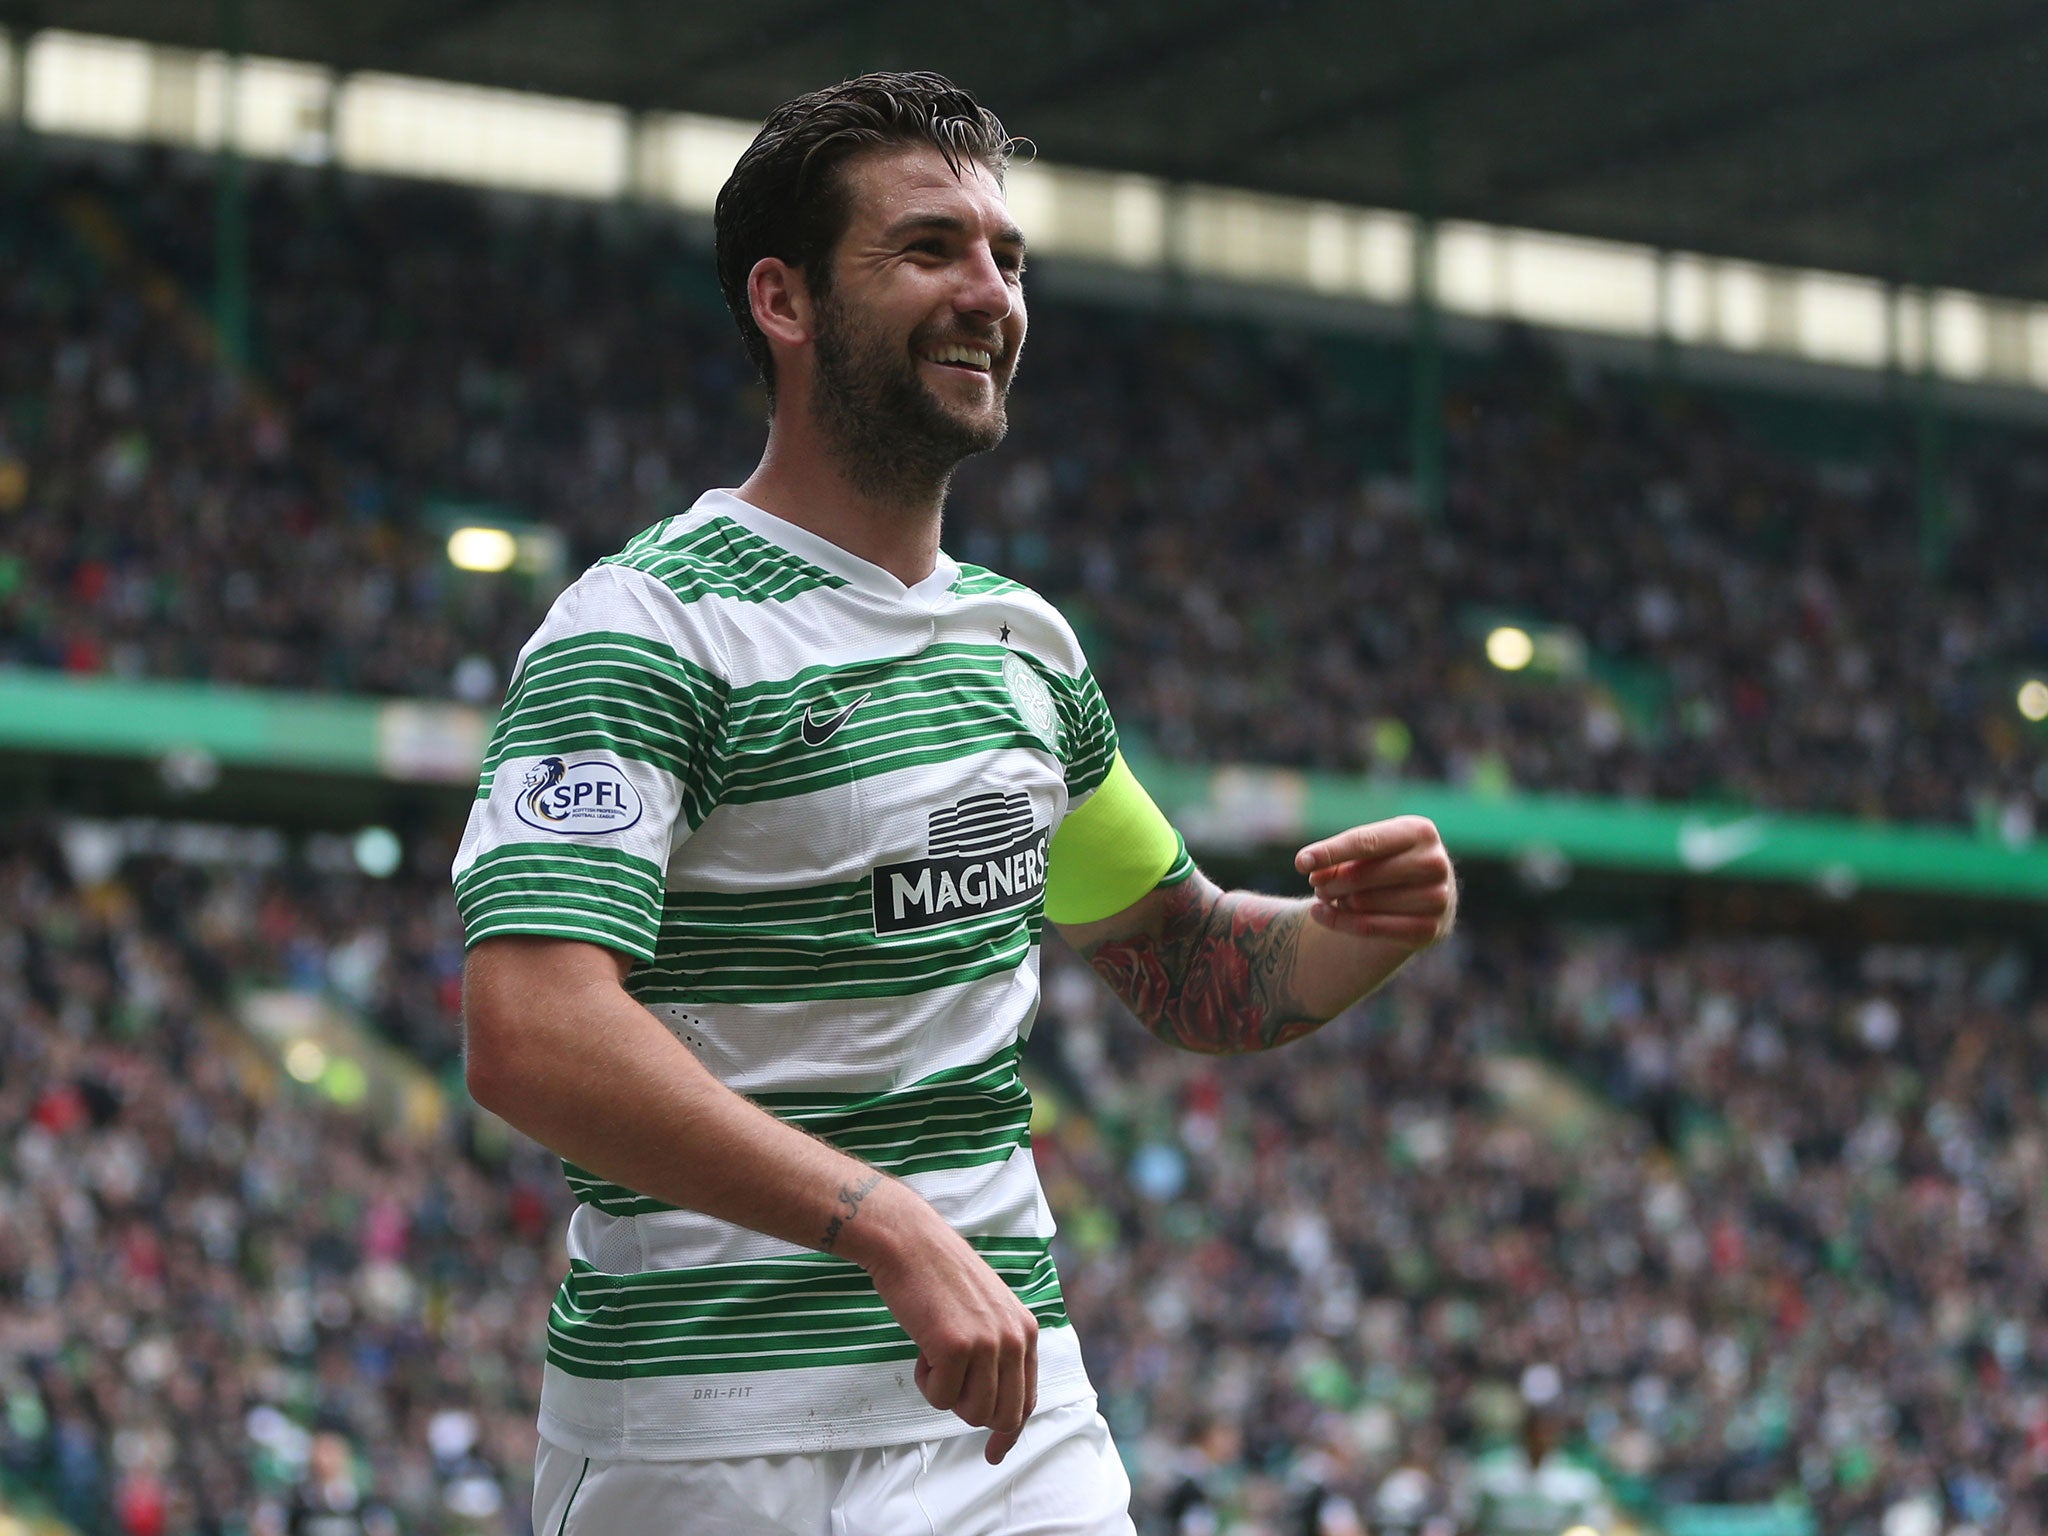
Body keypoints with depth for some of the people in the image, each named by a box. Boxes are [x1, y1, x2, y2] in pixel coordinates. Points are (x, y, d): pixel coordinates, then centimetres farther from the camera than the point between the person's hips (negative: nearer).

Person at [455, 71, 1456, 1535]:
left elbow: (1176, 960, 25)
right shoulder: (647, 629, -11)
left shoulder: (1024, 642, 13)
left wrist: (1361, 931, 2)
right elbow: (534, 1032, -24)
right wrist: (890, 1225, -32)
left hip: (1011, 1409, 6)